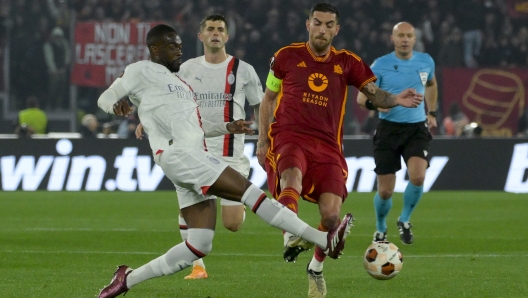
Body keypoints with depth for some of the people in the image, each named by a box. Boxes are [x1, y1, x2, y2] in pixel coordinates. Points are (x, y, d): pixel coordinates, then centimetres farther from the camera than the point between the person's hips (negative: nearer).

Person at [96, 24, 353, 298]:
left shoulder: (175, 80, 30)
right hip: (178, 155, -10)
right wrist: (117, 105, -21)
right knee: (249, 192, -16)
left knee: (199, 246, 1)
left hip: (194, 158, 10)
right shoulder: (141, 71, 5)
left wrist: (228, 128, 19)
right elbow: (105, 99, 3)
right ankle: (324, 241, -21)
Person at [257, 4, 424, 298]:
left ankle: (316, 269, 16)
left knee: (331, 214, -9)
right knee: (292, 175, -37)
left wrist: (395, 99, -20)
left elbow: (374, 93, 2)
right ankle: (290, 238, -53)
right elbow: (268, 99, 16)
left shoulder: (347, 63, 9)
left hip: (327, 146, 2)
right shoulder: (287, 56, 7)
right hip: (288, 137, -2)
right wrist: (262, 141, 9)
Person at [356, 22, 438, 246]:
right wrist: (376, 103, -26)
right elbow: (361, 97, -6)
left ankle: (405, 220, 5)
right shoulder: (380, 65, -6)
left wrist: (431, 112, 23)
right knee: (385, 191, -1)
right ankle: (380, 230, 29)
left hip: (417, 128, 1)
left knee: (417, 177, -23)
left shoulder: (425, 62, 3)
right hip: (389, 128, -1)